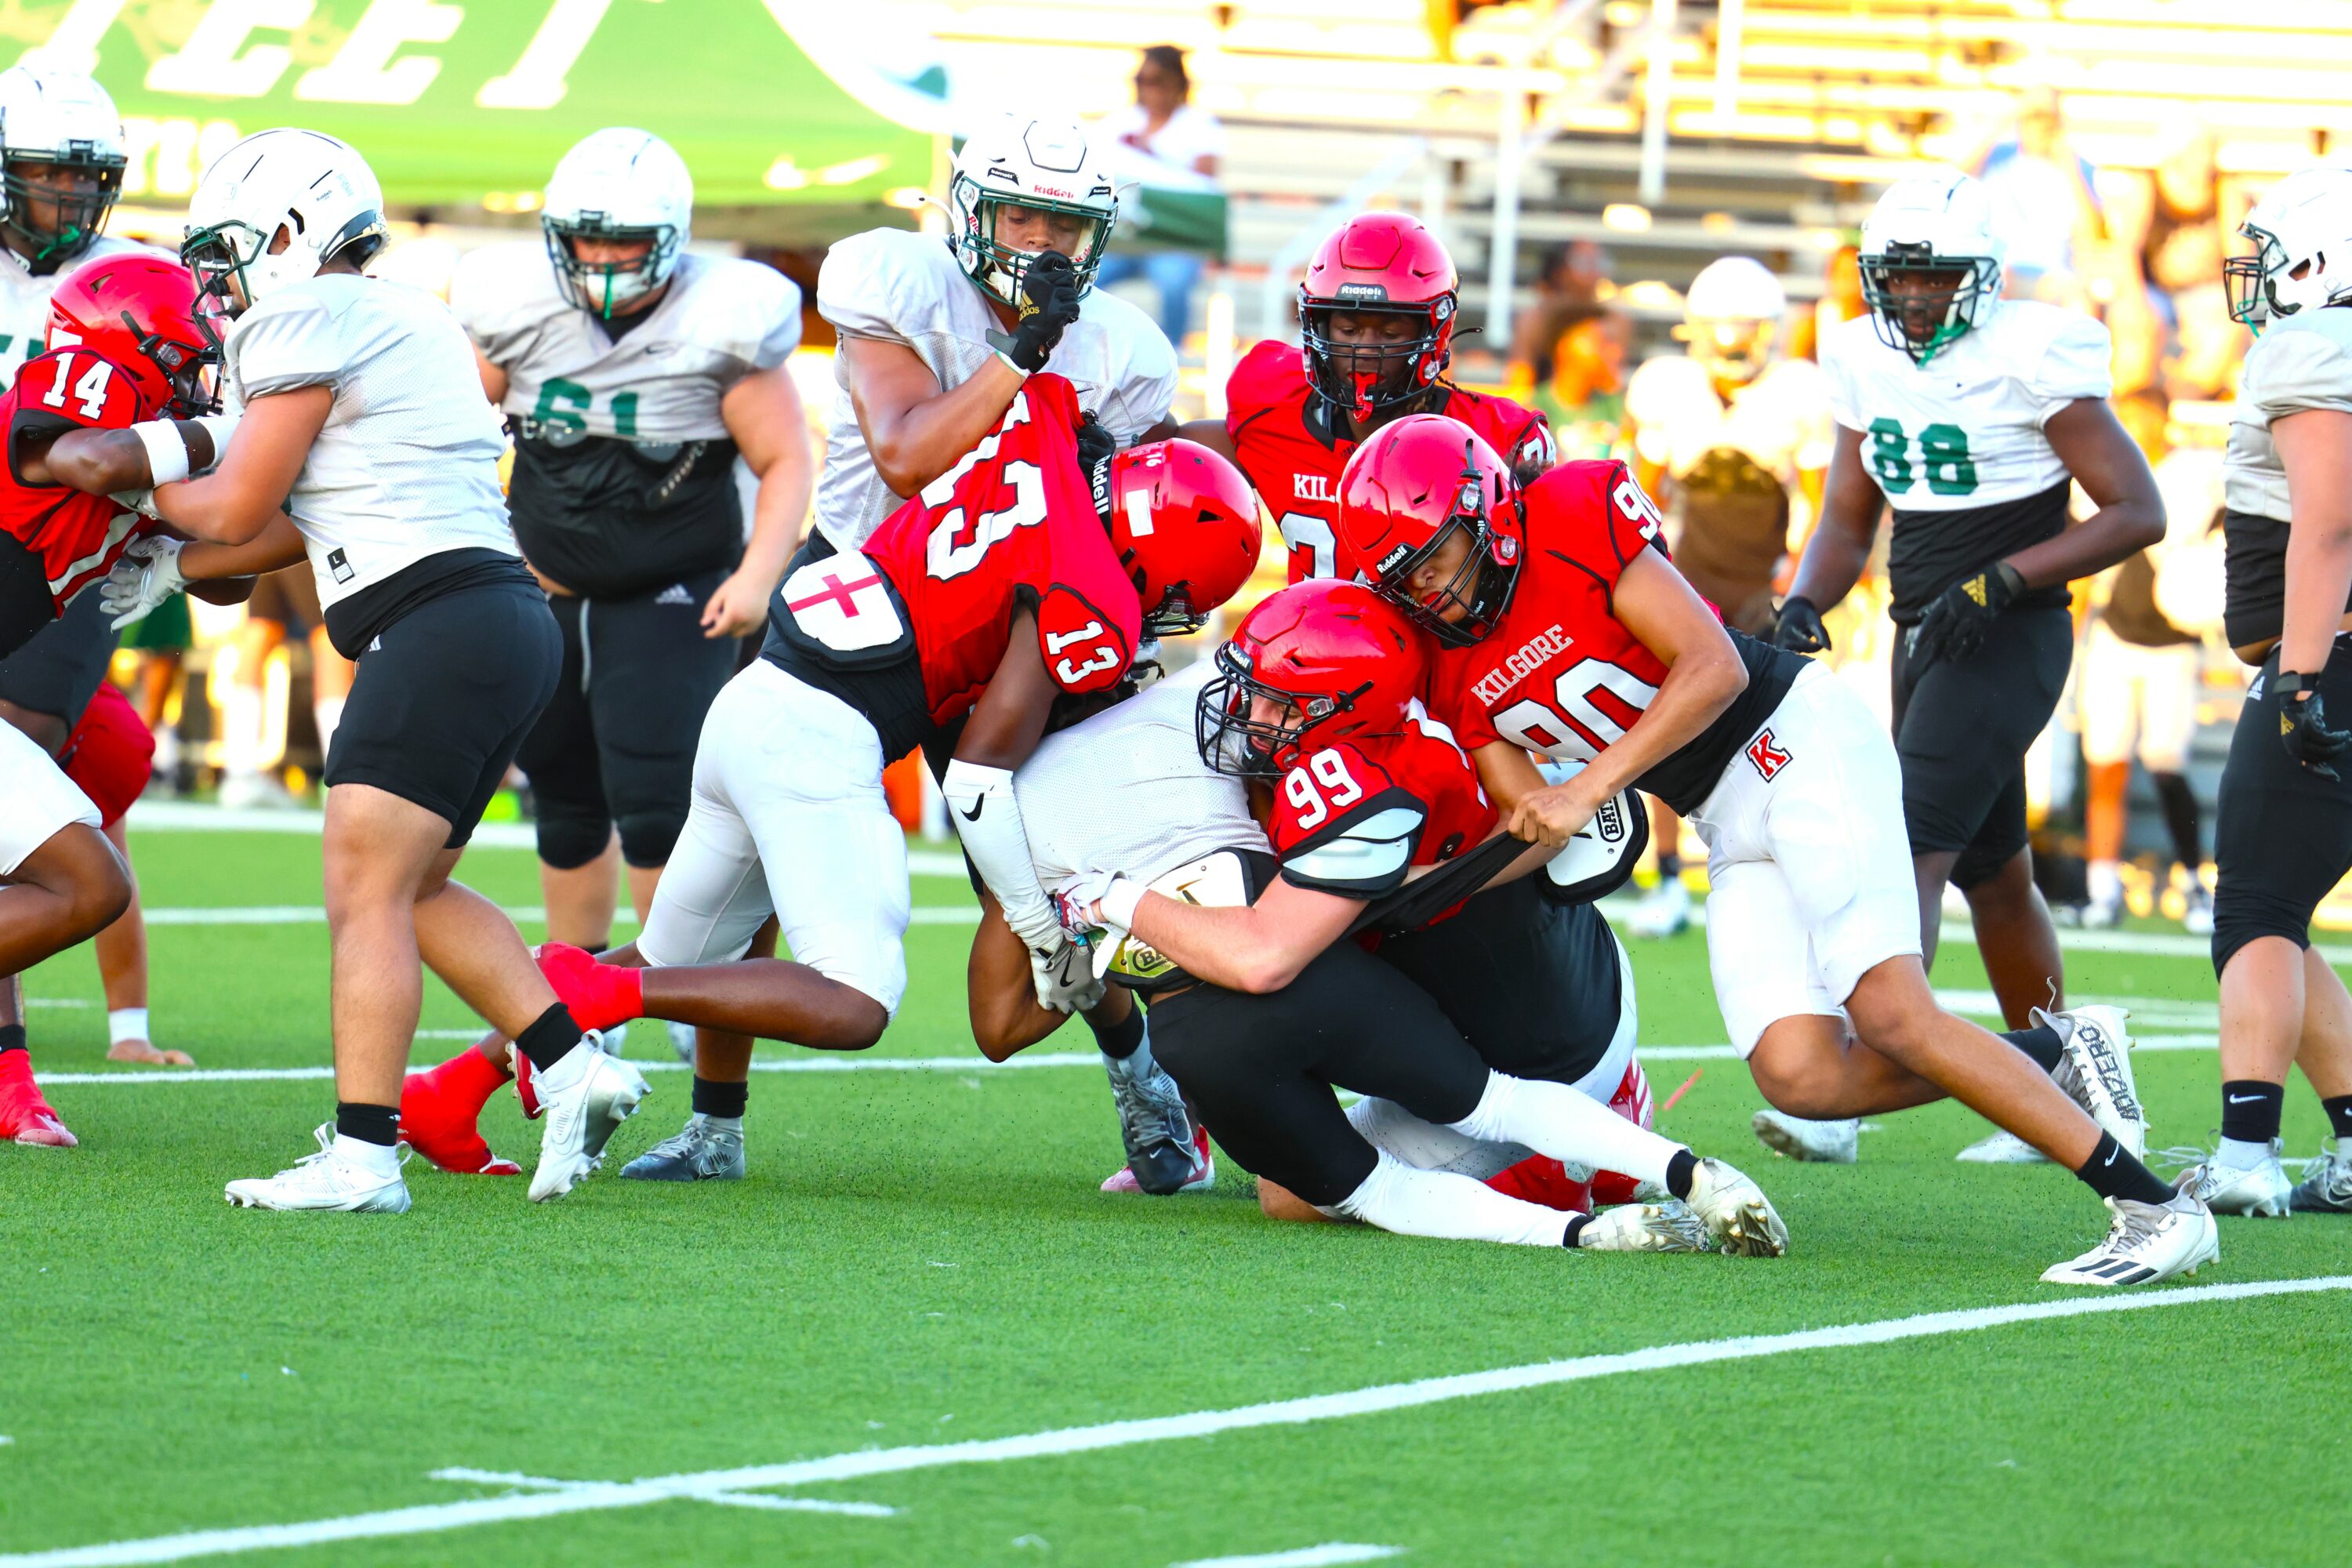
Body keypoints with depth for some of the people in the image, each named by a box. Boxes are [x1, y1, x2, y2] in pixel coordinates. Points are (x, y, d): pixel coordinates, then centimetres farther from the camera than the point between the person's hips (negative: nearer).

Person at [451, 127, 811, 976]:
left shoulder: (720, 325, -15)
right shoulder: (516, 309, -6)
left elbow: (786, 464, -8)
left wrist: (757, 573, -19)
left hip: (673, 600, -4)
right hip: (545, 594, 4)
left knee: (653, 805, -14)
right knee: (567, 804, 14)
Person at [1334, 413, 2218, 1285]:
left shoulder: (1572, 527, -17)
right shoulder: (1457, 680, 4)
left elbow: (1714, 668, -20)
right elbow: (1533, 831, 7)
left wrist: (1589, 787, -24)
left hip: (1799, 745, -7)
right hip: (1729, 826, 7)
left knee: (1888, 1014, -22)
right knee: (1799, 1075, -12)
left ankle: (2153, 1205, -19)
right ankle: (2052, 1055, 5)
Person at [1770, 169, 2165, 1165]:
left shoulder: (2028, 361, -14)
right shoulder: (1867, 363, 7)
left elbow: (2138, 512, -13)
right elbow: (1847, 521, 16)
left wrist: (2000, 582, -21)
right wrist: (1803, 604, -5)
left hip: (2009, 637, -8)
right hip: (1925, 636, 8)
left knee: (1912, 848, -19)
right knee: (1990, 870, 16)